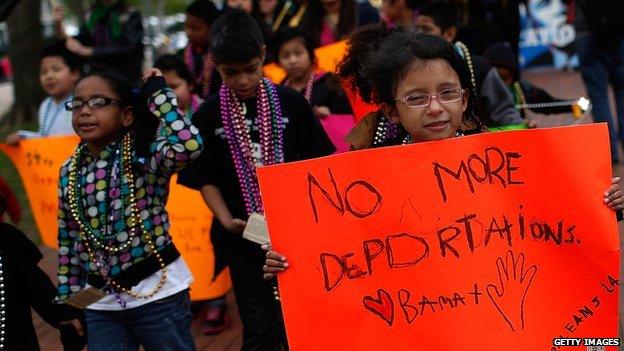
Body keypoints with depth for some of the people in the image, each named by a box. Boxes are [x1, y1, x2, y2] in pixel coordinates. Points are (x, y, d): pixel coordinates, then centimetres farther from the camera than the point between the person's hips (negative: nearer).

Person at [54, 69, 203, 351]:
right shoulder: (69, 172, 4)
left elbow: (190, 145, -34)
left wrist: (156, 92, -22)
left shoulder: (143, 154, -12)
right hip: (100, 302, 5)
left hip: (158, 293, -5)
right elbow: (68, 240, 11)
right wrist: (67, 300, 11)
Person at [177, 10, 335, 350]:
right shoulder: (208, 116, -1)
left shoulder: (290, 103, -2)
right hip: (244, 236, 0)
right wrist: (227, 220, -11)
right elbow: (206, 179, 3)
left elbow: (316, 162, 4)